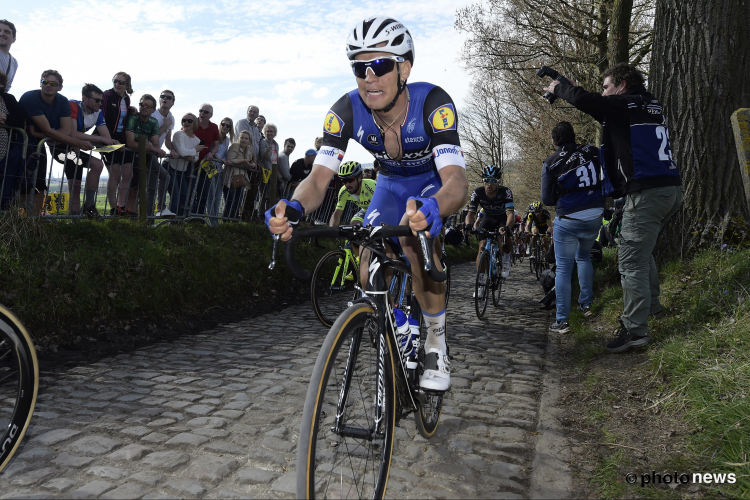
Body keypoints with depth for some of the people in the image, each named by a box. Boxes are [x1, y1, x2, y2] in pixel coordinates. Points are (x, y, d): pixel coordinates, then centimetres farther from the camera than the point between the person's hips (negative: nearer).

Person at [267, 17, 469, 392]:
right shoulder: (346, 111, -25)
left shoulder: (432, 104, -35)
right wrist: (293, 208, -53)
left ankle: (436, 345, -13)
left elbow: (457, 183, -47)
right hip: (391, 184, 3)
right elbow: (318, 179, -30)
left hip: (434, 183, -3)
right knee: (371, 278, -12)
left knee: (415, 235, -34)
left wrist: (431, 207, -70)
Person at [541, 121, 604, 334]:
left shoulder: (551, 163, -6)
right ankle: (586, 304, 32)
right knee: (584, 257, 28)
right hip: (595, 217, 4)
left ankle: (561, 321, 2)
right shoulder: (592, 152, 1)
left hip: (568, 220, -4)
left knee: (563, 269, 3)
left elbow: (546, 199, -3)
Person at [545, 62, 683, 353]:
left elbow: (582, 100, -12)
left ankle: (635, 328, -6)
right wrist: (572, 91, 28)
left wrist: (558, 88, 9)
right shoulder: (652, 107, 21)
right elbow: (604, 113, 31)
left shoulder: (625, 104, -5)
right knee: (642, 248, 26)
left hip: (647, 191, -10)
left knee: (631, 258, -7)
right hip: (672, 189, 10)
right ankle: (650, 304, 37)